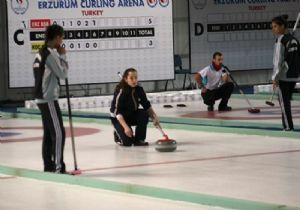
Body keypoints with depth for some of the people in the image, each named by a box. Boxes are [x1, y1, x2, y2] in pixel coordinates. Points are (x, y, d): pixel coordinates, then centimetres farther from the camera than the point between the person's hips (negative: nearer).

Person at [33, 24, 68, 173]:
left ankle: (48, 165, 17)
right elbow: (62, 74, -14)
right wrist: (62, 56, -4)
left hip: (42, 98, 10)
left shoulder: (41, 53, 13)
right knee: (58, 133, -9)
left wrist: (59, 56, 8)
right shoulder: (50, 54, -17)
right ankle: (58, 167, -10)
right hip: (48, 99, -10)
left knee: (49, 133, 13)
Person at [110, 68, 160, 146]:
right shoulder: (120, 91, -27)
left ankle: (139, 140, -9)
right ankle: (118, 135, 13)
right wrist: (125, 127, -40)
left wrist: (154, 117, -19)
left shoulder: (139, 90, -11)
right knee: (127, 142, -23)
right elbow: (117, 112, -29)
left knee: (144, 114, -26)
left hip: (132, 115, 6)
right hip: (119, 119, -6)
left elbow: (147, 106, -2)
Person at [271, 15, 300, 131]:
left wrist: (275, 77, -13)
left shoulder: (281, 40, -12)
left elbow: (279, 61, -15)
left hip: (283, 76, -7)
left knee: (284, 101, -2)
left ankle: (288, 126, -5)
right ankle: (287, 125, 16)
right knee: (286, 100, 15)